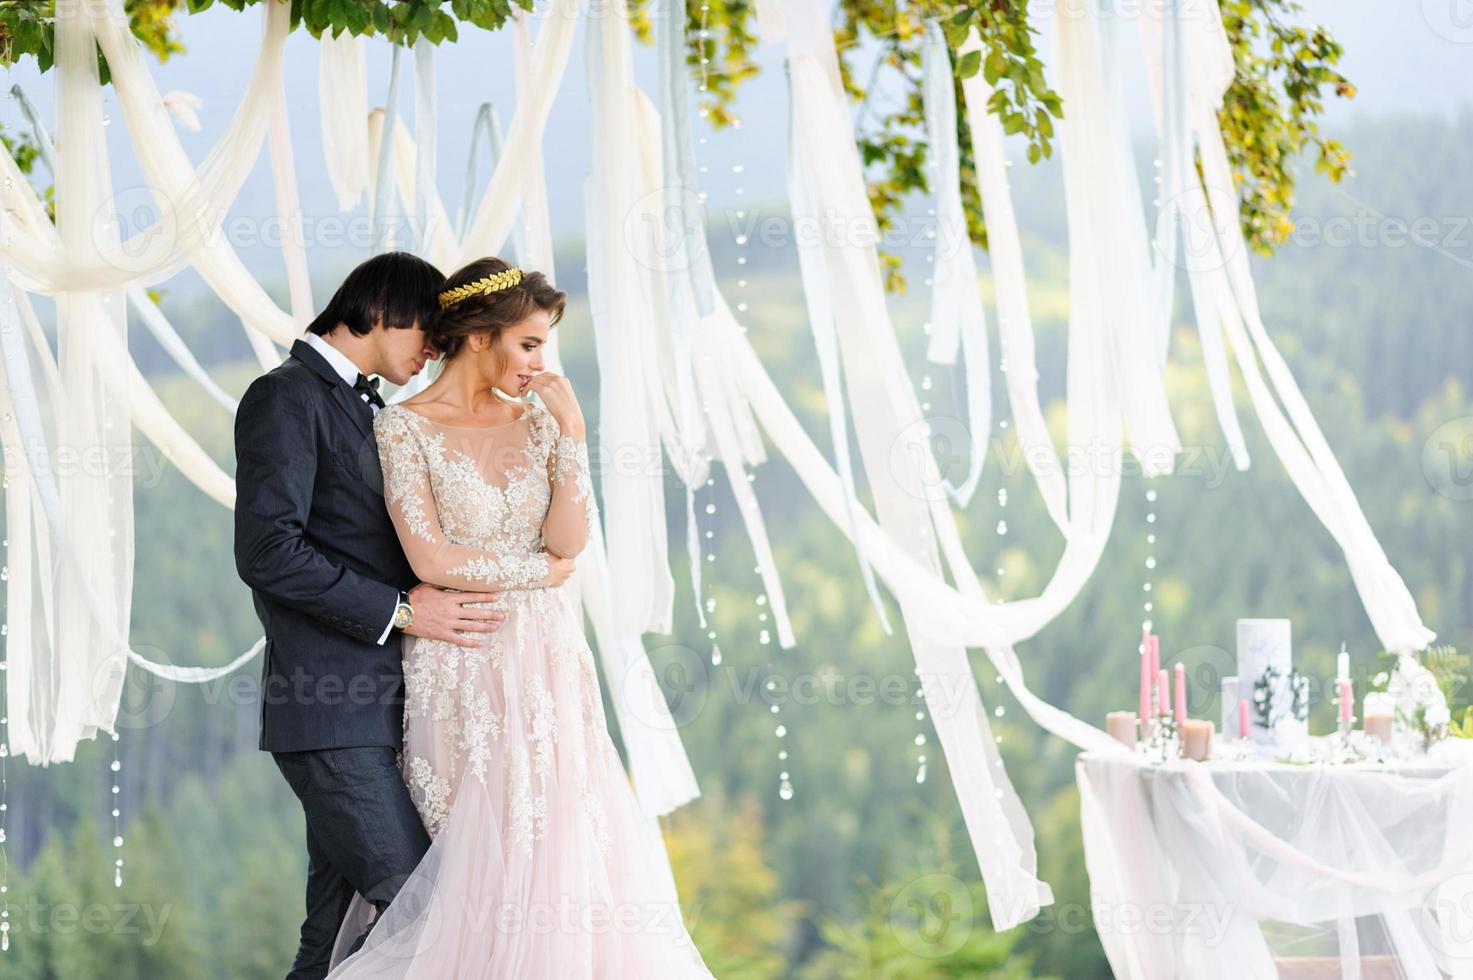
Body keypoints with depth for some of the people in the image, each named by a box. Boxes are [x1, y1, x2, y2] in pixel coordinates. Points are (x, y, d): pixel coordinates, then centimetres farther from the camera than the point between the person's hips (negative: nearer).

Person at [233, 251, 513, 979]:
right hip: (328, 714, -9)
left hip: (373, 705, 9)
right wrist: (400, 610, -17)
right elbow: (267, 551, -20)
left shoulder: (366, 407, 20)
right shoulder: (287, 398, -9)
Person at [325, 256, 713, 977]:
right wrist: (542, 570, -5)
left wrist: (570, 430, -8)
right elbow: (431, 560, -14)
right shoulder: (404, 428, -6)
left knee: (563, 847, -3)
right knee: (491, 858, -4)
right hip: (463, 668, -4)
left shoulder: (537, 419, 7)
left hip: (546, 661, 4)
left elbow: (570, 540, -2)